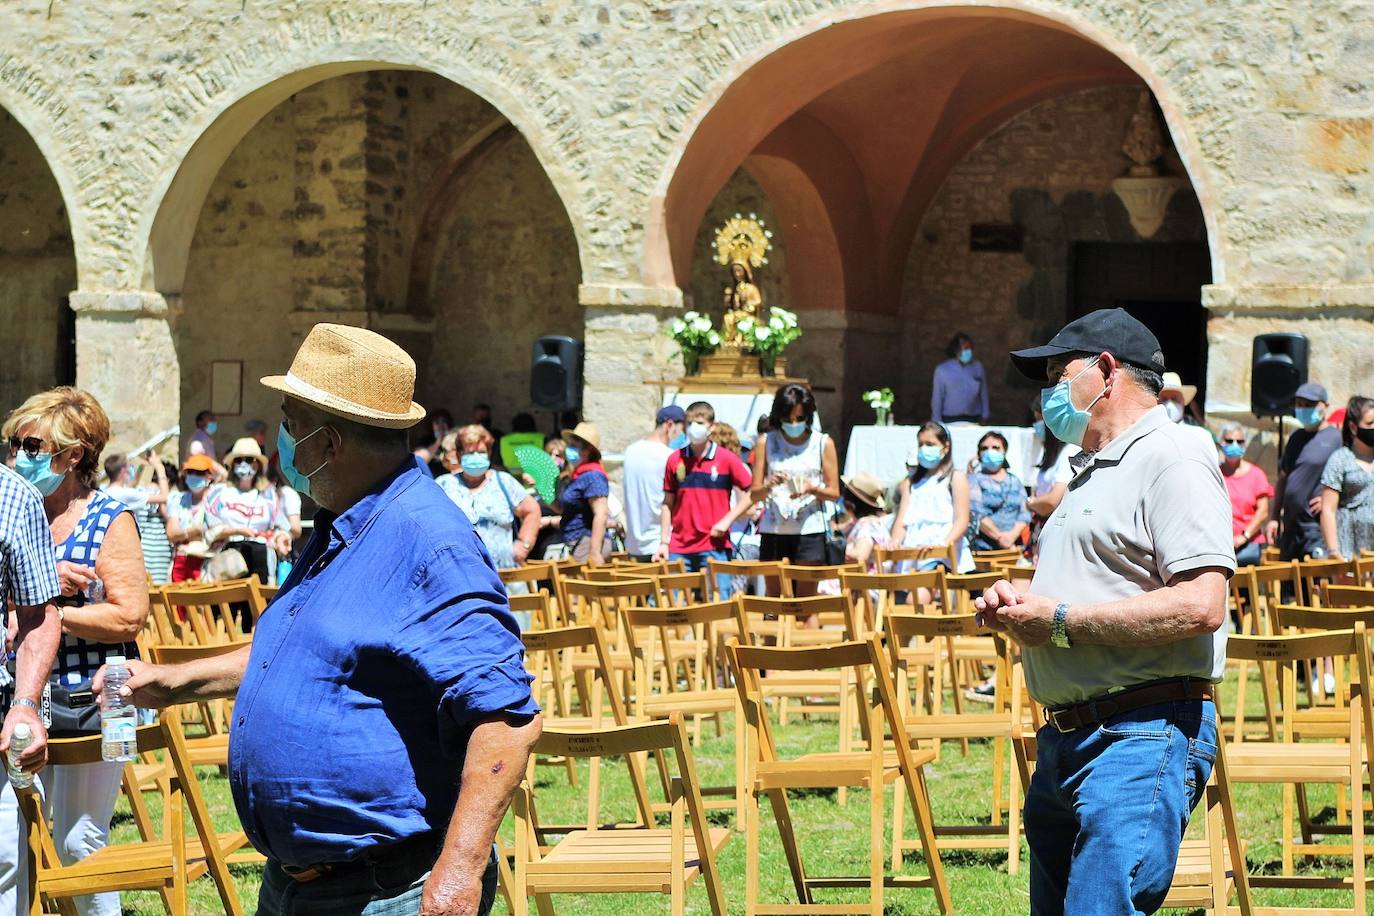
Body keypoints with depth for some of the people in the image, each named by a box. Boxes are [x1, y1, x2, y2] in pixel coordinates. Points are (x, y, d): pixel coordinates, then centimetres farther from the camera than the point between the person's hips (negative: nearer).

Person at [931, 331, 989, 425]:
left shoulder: (977, 367, 3)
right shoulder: (942, 370, -2)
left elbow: (984, 394, 9)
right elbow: (937, 398, 2)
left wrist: (984, 417, 8)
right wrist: (938, 423, 1)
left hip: (973, 419, 1)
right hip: (950, 420, -1)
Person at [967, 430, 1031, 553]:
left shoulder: (1015, 481, 19)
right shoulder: (975, 480, 8)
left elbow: (1025, 512, 8)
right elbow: (976, 513, -5)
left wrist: (1012, 535, -11)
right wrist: (999, 536, -14)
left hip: (1014, 544, 3)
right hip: (984, 547, -3)